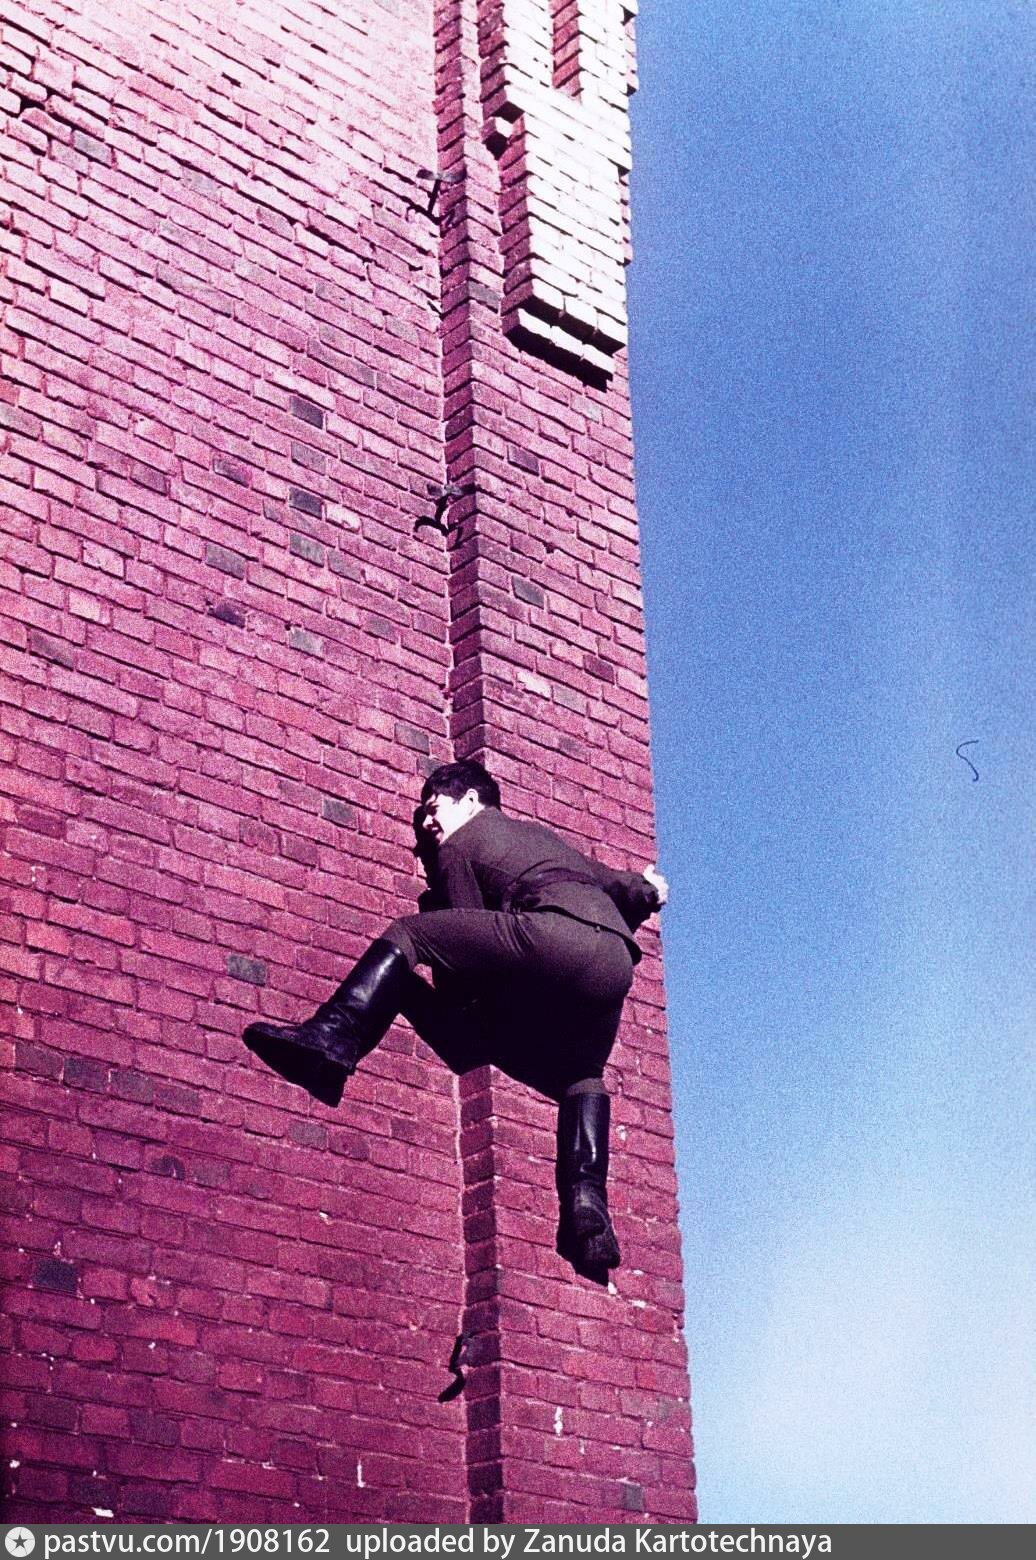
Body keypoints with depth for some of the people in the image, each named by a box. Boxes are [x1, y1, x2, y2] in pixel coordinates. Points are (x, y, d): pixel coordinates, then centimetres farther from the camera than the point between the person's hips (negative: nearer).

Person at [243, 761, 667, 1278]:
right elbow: (615, 883, 44)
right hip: (617, 962, 7)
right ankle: (587, 1205, 8)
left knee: (407, 935, 1)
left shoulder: (459, 846, 21)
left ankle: (332, 1037, -19)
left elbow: (467, 943, 16)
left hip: (557, 935, -7)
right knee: (580, 1076, 28)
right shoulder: (544, 836, 40)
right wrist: (645, 889, 67)